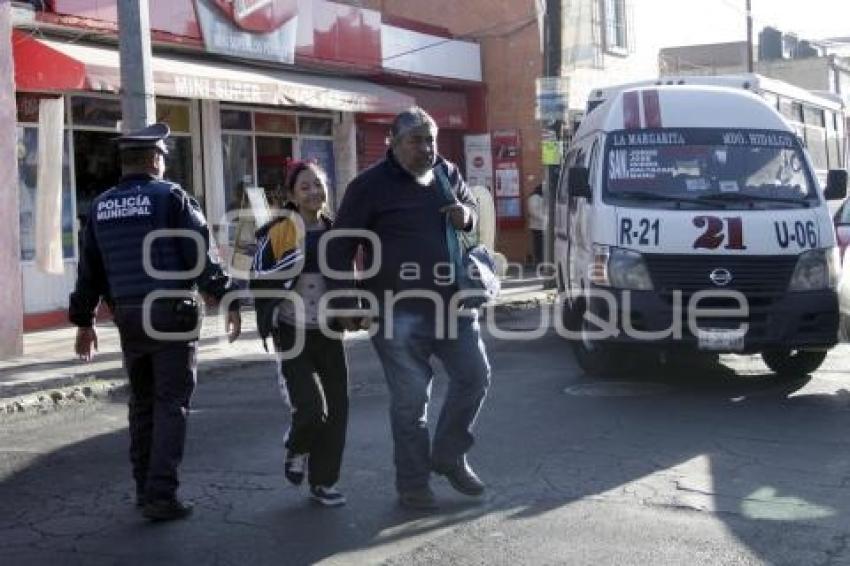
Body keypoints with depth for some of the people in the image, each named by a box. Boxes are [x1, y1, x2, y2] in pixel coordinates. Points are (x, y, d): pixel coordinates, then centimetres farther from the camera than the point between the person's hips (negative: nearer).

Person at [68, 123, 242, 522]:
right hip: (171, 314, -5)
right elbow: (202, 256, -11)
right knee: (171, 404, -2)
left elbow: (90, 270, 16)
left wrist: (84, 321, 23)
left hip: (128, 317, 6)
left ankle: (145, 489, 20)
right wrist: (227, 301, -6)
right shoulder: (171, 197, -6)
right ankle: (161, 495, -6)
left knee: (142, 403, 16)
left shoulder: (101, 206, 11)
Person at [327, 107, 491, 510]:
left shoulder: (447, 174, 9)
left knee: (474, 377, 9)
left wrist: (467, 216, -1)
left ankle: (449, 456, 29)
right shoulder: (370, 185, -7)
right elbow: (340, 247, -4)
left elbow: (472, 210, 26)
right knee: (410, 398, -1)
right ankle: (412, 484, 13)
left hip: (452, 301, 6)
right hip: (398, 310, -5)